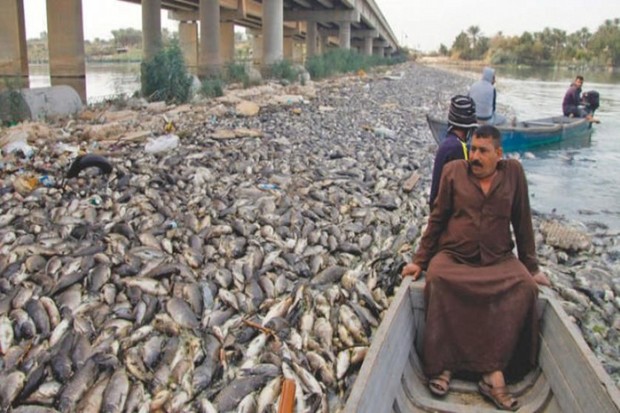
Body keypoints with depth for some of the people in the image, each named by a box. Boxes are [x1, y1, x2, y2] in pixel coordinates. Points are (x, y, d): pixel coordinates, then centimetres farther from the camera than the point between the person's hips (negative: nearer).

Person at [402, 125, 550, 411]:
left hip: (499, 259, 1)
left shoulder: (513, 171, 3)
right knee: (437, 279, -33)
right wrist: (420, 260, 4)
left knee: (525, 286, -29)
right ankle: (442, 365, -22)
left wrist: (531, 267, 10)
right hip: (453, 256, -1)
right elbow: (437, 219, 6)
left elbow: (523, 222, 8)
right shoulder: (454, 171, 1)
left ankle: (493, 372, -25)